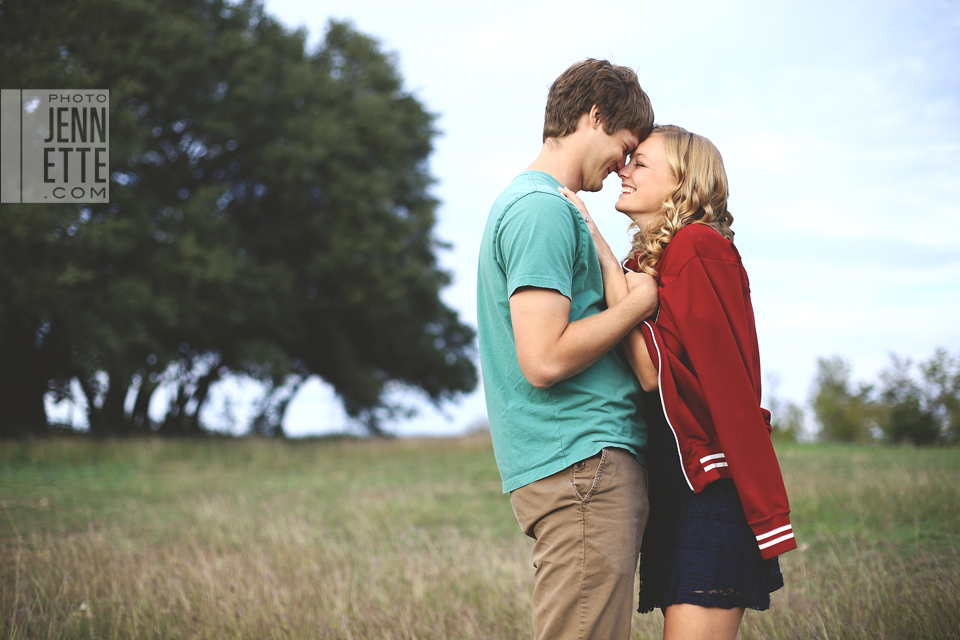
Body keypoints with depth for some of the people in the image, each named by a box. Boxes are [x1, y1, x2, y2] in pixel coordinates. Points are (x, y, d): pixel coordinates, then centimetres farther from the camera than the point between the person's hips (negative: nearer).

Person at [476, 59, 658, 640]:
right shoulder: (544, 208, -11)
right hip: (582, 462, -11)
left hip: (593, 463, 11)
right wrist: (642, 299, -9)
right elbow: (545, 360, -20)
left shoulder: (519, 202, 22)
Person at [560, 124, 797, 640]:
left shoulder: (698, 248, -10)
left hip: (709, 484, -9)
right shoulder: (648, 259, 16)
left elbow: (654, 370, -20)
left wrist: (599, 248, -18)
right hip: (674, 483, 9)